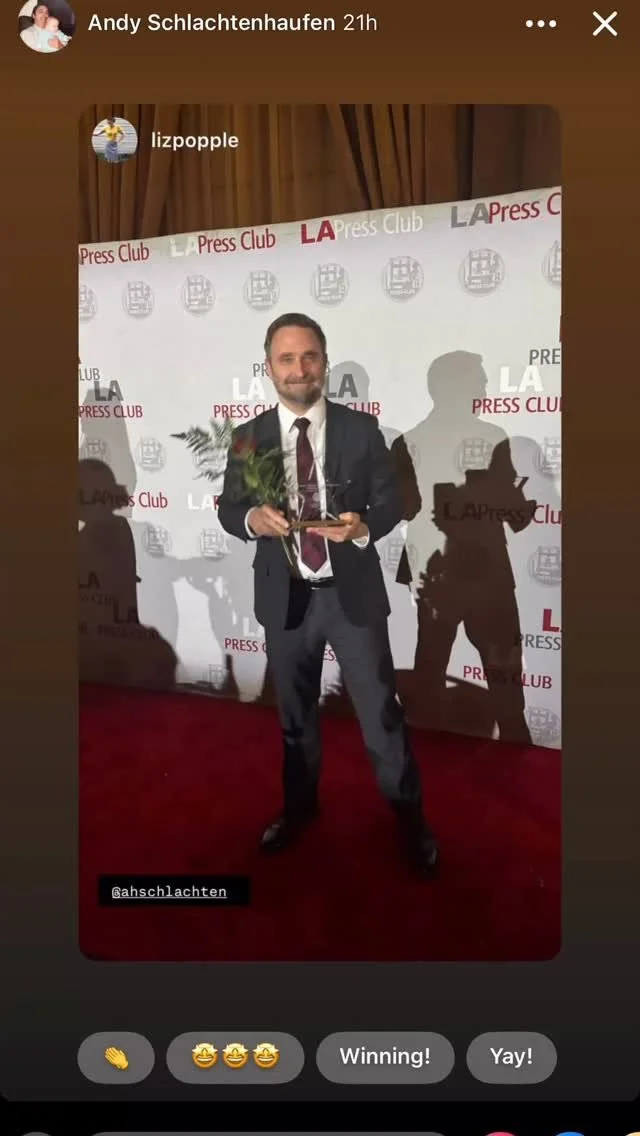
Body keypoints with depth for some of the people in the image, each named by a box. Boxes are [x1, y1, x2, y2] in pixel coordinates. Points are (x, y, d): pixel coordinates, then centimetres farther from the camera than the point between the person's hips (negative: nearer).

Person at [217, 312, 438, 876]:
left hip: (353, 594, -2)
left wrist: (363, 527, -24)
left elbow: (390, 502, -2)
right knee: (295, 714, 19)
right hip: (285, 598, 2)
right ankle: (299, 806, 42)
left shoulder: (362, 429, -4)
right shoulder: (248, 438, -1)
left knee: (382, 713, 7)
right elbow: (228, 510, 3)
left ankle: (410, 816, 28)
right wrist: (252, 519, -21)